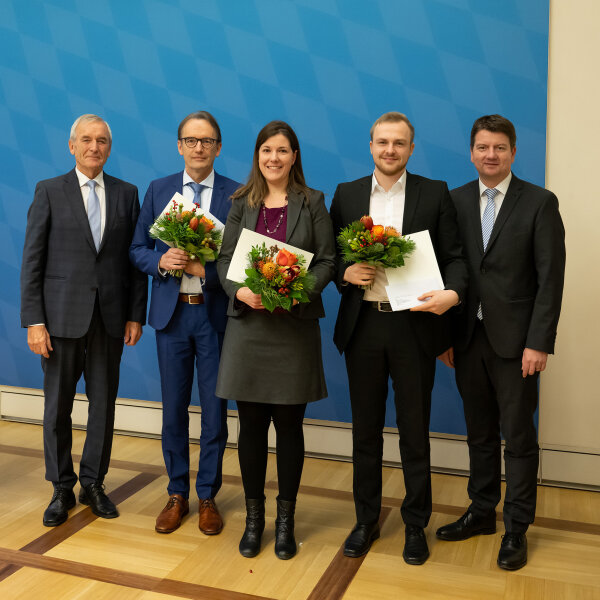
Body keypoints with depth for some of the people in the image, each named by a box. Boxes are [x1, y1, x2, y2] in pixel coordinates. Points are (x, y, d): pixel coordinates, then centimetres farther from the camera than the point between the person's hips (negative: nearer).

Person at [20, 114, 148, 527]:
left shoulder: (127, 194, 7)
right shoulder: (50, 191, 2)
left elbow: (136, 258, 6)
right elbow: (33, 260, -2)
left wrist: (136, 315, 1)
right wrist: (34, 320, -9)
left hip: (110, 317, 2)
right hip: (63, 316, -1)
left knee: (104, 404, 9)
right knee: (58, 407, 7)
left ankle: (94, 484, 25)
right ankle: (62, 489, 24)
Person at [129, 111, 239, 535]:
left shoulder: (236, 195, -1)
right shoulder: (158, 190, 7)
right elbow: (138, 249, 7)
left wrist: (205, 269, -20)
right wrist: (161, 261, -13)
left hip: (216, 313, -2)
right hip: (171, 312, 2)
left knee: (214, 409, 6)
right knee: (174, 408, 11)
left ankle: (208, 496, 23)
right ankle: (177, 494, 27)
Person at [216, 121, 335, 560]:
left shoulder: (312, 202, 4)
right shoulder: (241, 204, 9)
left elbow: (327, 260, 0)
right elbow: (224, 260, 6)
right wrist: (241, 291, -14)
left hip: (295, 324, -1)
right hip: (248, 324, 2)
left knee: (289, 426, 6)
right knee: (252, 426, 7)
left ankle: (286, 519, 22)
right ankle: (253, 517, 23)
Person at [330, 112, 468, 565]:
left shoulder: (435, 194, 2)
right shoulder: (346, 195, 8)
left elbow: (454, 256, 0)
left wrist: (453, 293, -19)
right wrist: (346, 272, -10)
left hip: (414, 325, -2)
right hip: (363, 326, 2)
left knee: (415, 432, 9)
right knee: (366, 430, 13)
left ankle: (416, 525, 28)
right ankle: (366, 520, 30)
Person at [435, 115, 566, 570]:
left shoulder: (540, 203, -4)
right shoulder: (455, 201, 6)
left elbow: (550, 277, -8)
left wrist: (539, 343, -13)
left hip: (515, 340, -3)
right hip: (468, 337, 4)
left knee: (519, 436, 6)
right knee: (480, 432, 15)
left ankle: (517, 528, 21)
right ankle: (482, 511, 31)